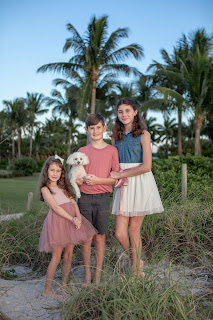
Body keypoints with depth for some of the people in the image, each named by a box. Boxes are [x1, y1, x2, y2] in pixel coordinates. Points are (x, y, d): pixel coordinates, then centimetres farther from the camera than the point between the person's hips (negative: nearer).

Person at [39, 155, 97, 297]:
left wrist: (78, 217, -9)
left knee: (69, 254, 11)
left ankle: (65, 284, 26)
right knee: (56, 257, -4)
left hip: (72, 219, 6)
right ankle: (47, 289, 7)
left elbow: (73, 202, 9)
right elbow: (56, 207, -12)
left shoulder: (63, 187, 18)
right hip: (58, 221, -6)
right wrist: (72, 219, -18)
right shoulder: (45, 189, -2)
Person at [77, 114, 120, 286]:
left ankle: (98, 277, 16)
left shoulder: (112, 150, 4)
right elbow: (76, 177, 9)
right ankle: (87, 276, 17)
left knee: (100, 237, 5)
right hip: (85, 198, 1)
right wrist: (81, 180, -14)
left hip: (102, 198, -1)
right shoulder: (82, 151, 9)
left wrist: (98, 180, -13)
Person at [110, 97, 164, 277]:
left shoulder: (143, 134, -2)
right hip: (123, 185, 4)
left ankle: (136, 270, 20)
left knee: (134, 228, 2)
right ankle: (137, 261, 26)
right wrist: (116, 177, -5)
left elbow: (146, 166, -11)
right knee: (120, 233, -1)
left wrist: (119, 174, -10)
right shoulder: (116, 136, 13)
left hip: (140, 183, -4)